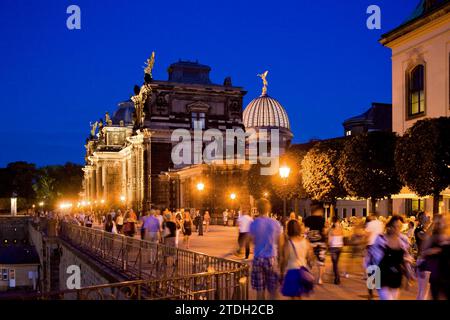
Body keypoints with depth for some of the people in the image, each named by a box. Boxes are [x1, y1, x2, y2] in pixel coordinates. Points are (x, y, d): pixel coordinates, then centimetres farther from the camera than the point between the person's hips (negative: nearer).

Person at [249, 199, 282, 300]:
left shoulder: (253, 224, -6)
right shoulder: (275, 223, -5)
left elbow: (253, 241, -3)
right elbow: (279, 242, 0)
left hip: (258, 258, 0)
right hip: (272, 258, 0)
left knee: (260, 290, 8)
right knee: (272, 290, 9)